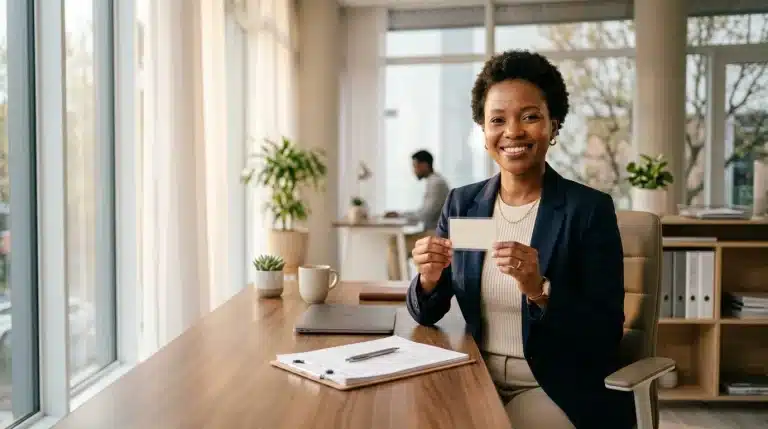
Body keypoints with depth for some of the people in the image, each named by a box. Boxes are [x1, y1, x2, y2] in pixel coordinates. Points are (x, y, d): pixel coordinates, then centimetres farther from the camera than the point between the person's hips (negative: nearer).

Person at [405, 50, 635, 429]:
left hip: (562, 393, -3)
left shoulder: (590, 209, -10)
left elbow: (606, 335, -13)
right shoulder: (461, 203, 2)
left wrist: (539, 290, -28)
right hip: (478, 382, 4)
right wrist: (429, 278, -17)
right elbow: (426, 315, 4)